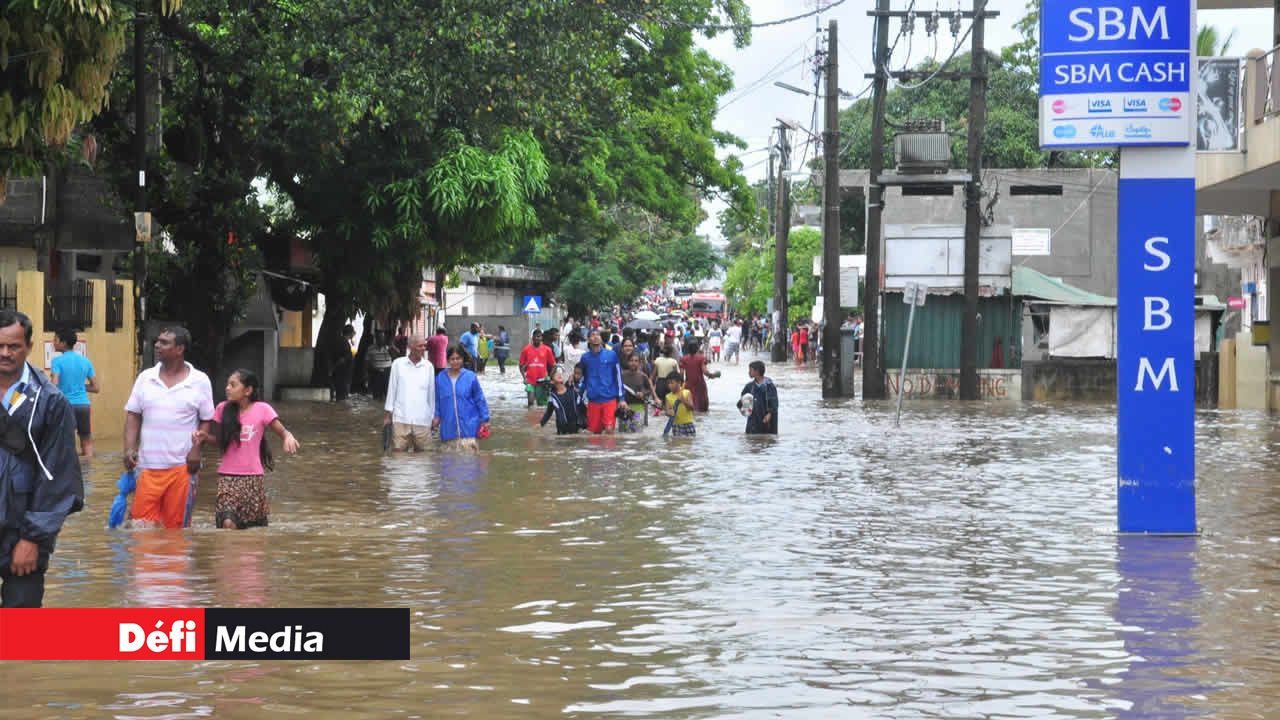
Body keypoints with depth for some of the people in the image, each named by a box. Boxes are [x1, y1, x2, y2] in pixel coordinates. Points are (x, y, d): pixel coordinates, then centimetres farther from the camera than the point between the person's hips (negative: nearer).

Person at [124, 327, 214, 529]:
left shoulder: (200, 381, 1)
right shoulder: (145, 378, 7)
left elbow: (206, 420, 5)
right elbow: (133, 415, 9)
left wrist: (196, 449, -9)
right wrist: (129, 448, -4)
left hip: (182, 466, -2)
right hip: (148, 465, 2)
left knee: (176, 524, 1)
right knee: (142, 523, -3)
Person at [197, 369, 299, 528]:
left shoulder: (262, 409, -5)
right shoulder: (223, 409, 2)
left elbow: (282, 432, -2)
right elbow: (219, 439, 11)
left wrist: (288, 437, -24)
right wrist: (204, 437, -8)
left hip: (253, 478, 0)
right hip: (228, 478, 0)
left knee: (256, 528, 8)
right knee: (228, 523, -20)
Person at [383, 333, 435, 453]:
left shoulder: (428, 366, 4)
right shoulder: (398, 364, 0)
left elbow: (432, 393, 10)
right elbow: (391, 389, 6)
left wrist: (433, 417, 11)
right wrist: (387, 414, 5)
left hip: (422, 420, 1)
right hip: (401, 418, -1)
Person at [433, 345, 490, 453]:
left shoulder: (470, 377, -2)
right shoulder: (440, 378, 4)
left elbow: (480, 399, 3)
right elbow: (437, 401, 13)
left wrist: (485, 420, 2)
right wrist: (436, 416, 2)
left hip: (469, 427, -2)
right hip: (449, 429, 2)